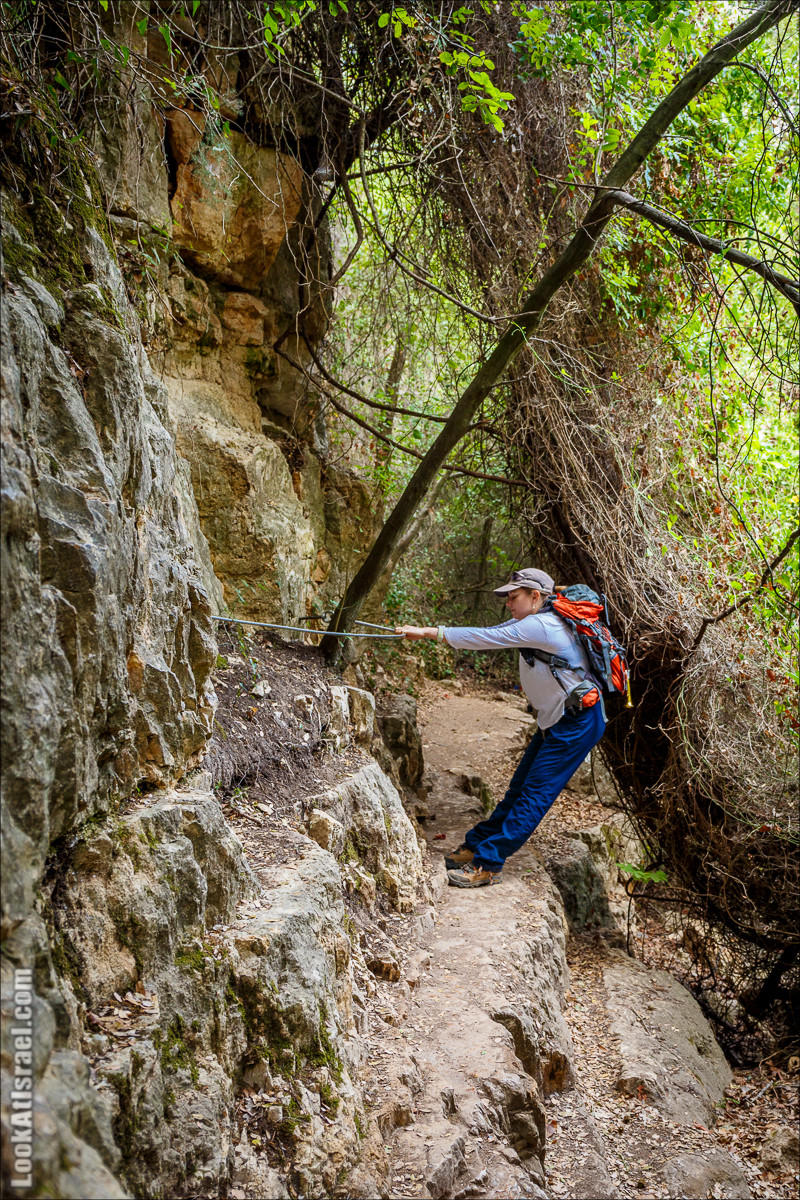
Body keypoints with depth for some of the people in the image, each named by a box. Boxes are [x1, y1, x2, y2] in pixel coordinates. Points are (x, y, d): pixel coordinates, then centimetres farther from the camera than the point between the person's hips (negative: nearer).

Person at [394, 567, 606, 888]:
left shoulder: (539, 625, -21)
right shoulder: (535, 624, 11)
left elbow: (485, 638, -24)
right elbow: (489, 635, 8)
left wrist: (426, 632, -22)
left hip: (579, 723, -10)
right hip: (555, 721, 10)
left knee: (534, 795, -8)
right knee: (519, 788, 12)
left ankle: (487, 864, -7)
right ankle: (476, 845, 18)